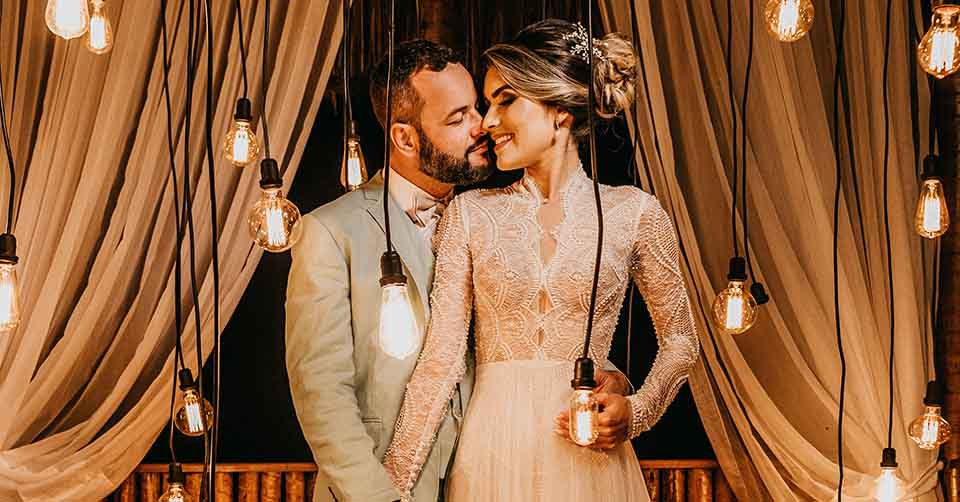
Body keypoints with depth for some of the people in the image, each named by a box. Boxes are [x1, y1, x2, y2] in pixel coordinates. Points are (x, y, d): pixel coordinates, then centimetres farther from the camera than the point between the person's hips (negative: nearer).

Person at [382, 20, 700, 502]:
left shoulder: (633, 213, 0)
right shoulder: (470, 213, 1)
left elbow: (680, 342, 10)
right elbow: (441, 357, -3)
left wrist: (636, 412, -8)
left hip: (589, 456, 0)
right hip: (492, 450, 1)